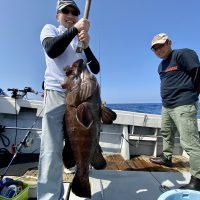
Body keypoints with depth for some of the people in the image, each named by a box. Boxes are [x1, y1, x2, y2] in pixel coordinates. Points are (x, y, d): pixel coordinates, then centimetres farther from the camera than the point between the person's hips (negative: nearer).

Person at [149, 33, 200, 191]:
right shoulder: (161, 65, 18)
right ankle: (167, 158, 39)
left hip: (183, 105, -10)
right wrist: (169, 98, 12)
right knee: (166, 133, 21)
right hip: (167, 105, 10)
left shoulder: (182, 54, -8)